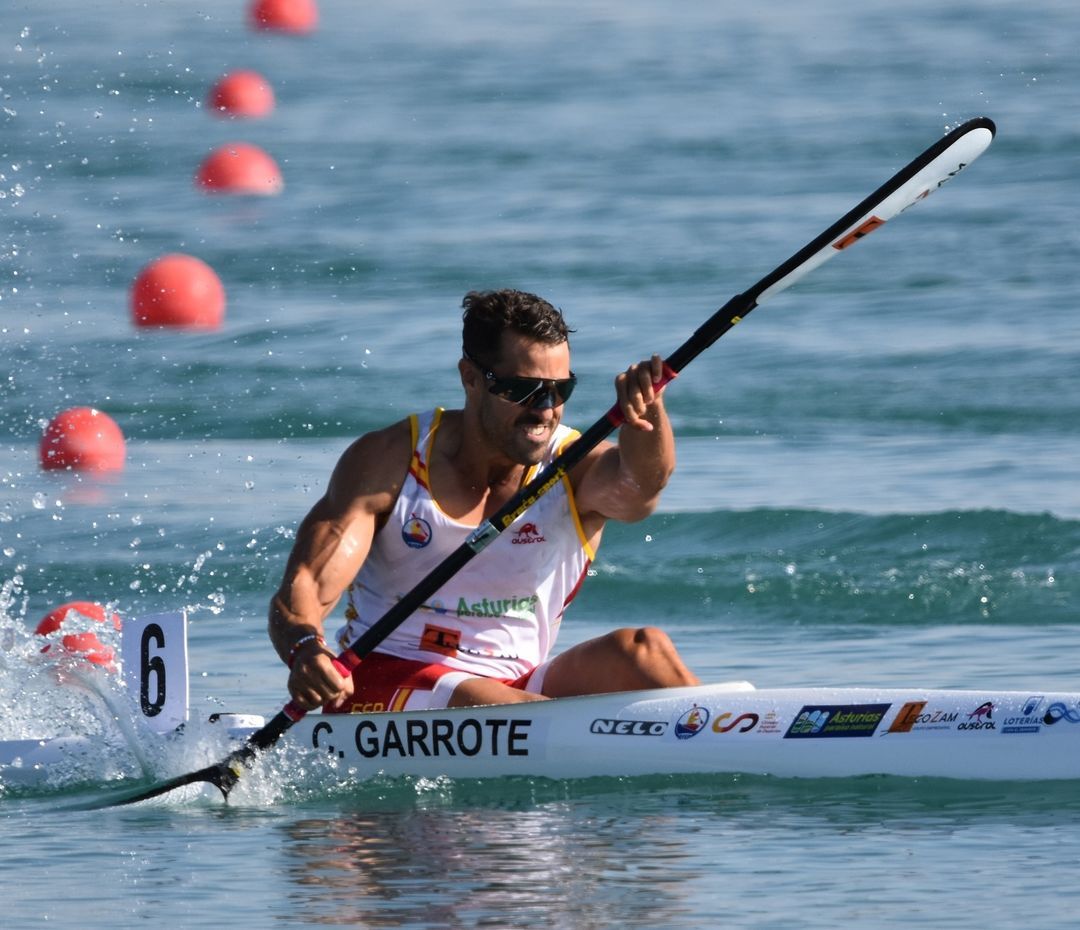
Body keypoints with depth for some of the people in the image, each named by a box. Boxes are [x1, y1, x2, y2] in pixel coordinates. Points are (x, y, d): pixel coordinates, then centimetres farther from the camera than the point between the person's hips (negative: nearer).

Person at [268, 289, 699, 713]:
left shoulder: (578, 468, -3)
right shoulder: (390, 460, -6)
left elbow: (638, 485, -28)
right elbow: (304, 587, -12)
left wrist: (645, 414, -51)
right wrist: (305, 651, -36)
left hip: (517, 690, 3)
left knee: (640, 648, -23)